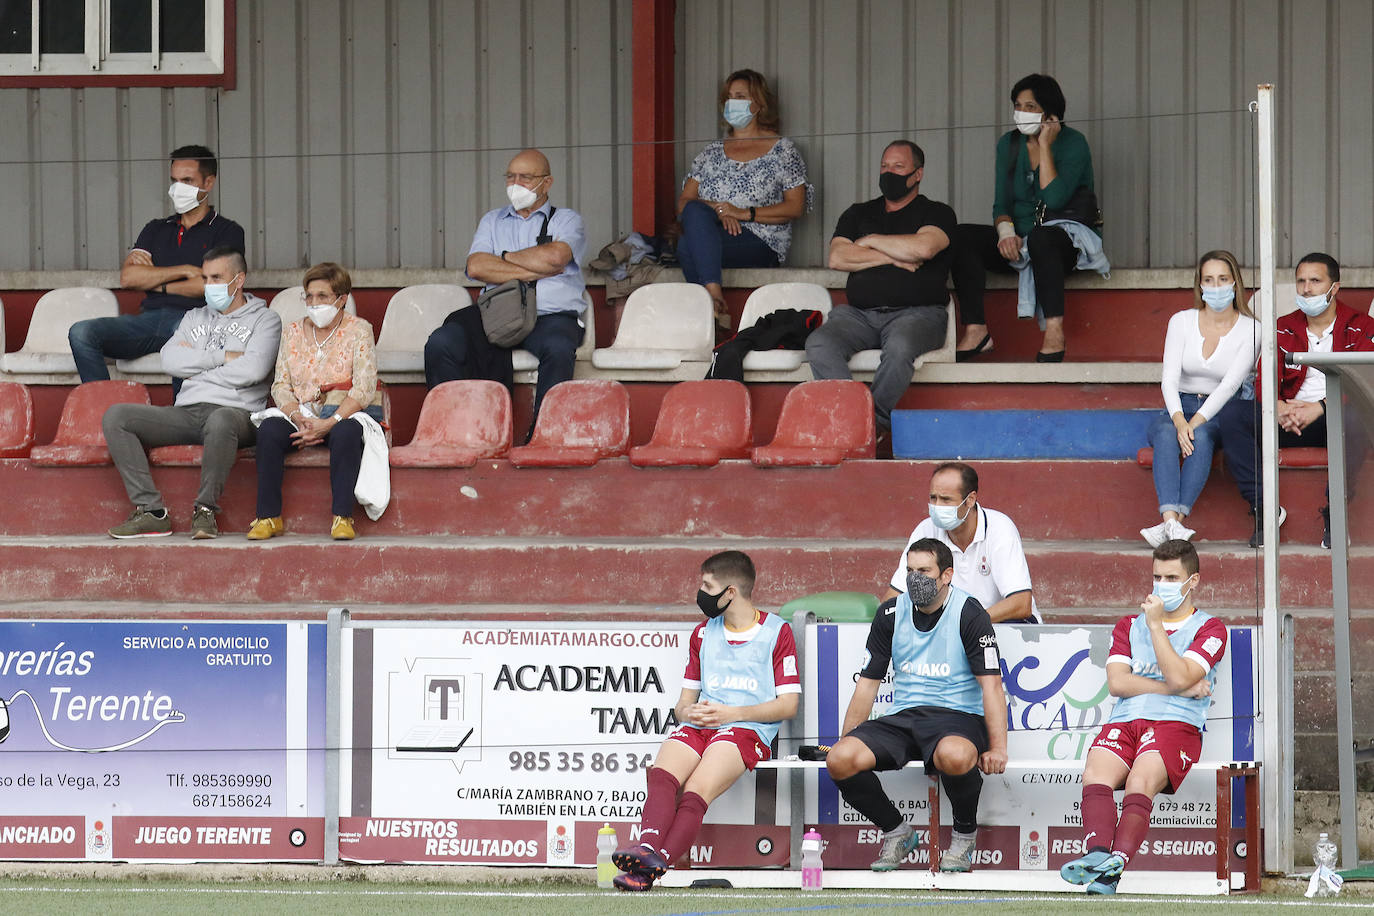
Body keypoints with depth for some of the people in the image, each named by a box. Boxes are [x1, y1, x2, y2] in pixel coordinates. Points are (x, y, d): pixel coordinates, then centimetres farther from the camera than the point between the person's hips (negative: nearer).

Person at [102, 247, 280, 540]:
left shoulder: (264, 320, 10)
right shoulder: (195, 318, 25)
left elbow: (253, 370, -9)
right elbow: (171, 361, 6)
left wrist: (196, 363, 1)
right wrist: (224, 357, -2)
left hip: (237, 412, -5)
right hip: (186, 412, 5)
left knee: (221, 420, -44)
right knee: (115, 417, -17)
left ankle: (205, 509, -28)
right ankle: (151, 511, -23)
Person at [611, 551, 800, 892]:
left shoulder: (777, 631, 7)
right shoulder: (704, 633, 25)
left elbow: (788, 705, 2)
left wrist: (730, 713, -9)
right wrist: (686, 711, -1)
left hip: (748, 730, -5)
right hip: (698, 726, 5)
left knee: (697, 791, -32)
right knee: (661, 774, -29)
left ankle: (651, 866, -46)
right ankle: (647, 846, -50)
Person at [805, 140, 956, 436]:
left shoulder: (937, 213, 12)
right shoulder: (858, 215, 24)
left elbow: (923, 247, -11)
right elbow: (837, 258, 7)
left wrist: (871, 242, 4)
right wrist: (894, 258, 0)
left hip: (916, 312, -4)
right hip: (859, 313, 4)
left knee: (900, 346, -40)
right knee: (819, 344, -28)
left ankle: (877, 419, -30)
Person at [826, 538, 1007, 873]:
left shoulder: (969, 614, -5)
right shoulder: (891, 615, 8)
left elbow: (991, 684, -11)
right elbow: (867, 683, 15)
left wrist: (997, 749, -22)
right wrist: (846, 742, 6)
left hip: (958, 717, -4)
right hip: (902, 717, 4)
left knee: (954, 756, -43)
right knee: (839, 761, -24)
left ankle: (965, 834, -10)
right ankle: (896, 832, 3)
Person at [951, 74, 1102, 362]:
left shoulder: (1073, 143, -6)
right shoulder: (1009, 144, 10)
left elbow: (1053, 199, -20)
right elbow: (1001, 203, 9)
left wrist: (1045, 146, -16)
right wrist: (1005, 230, -14)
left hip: (1068, 236, -5)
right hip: (1019, 241, 5)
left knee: (1041, 237, -41)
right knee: (963, 236, -20)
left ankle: (1054, 329, -41)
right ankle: (975, 330, -28)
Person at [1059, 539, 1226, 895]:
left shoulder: (1208, 629, 15)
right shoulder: (1129, 625, 27)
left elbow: (1179, 676, -4)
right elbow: (1117, 682, 9)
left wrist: (1155, 624, 1)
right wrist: (1179, 689, 0)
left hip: (1177, 724, -3)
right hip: (1123, 722, 3)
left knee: (1141, 781, -34)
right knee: (1096, 773, -31)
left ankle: (1115, 866, -51)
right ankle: (1097, 852, -49)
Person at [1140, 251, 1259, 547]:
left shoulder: (1250, 330, -2)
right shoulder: (1182, 321, 5)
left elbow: (1231, 383, -14)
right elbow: (1170, 378, -6)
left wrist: (1196, 422, -28)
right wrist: (1179, 420, -26)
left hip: (1223, 412, -2)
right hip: (1180, 407, 2)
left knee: (1202, 435, -36)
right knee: (1165, 433, -33)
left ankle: (1172, 524, -49)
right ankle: (1171, 520, -52)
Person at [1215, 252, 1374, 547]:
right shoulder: (1284, 329, 15)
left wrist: (1319, 408, -25)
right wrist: (1280, 408, -21)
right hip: (1290, 420, 4)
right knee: (1232, 418, -23)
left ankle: (1334, 513, -29)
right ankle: (1265, 509, -24)